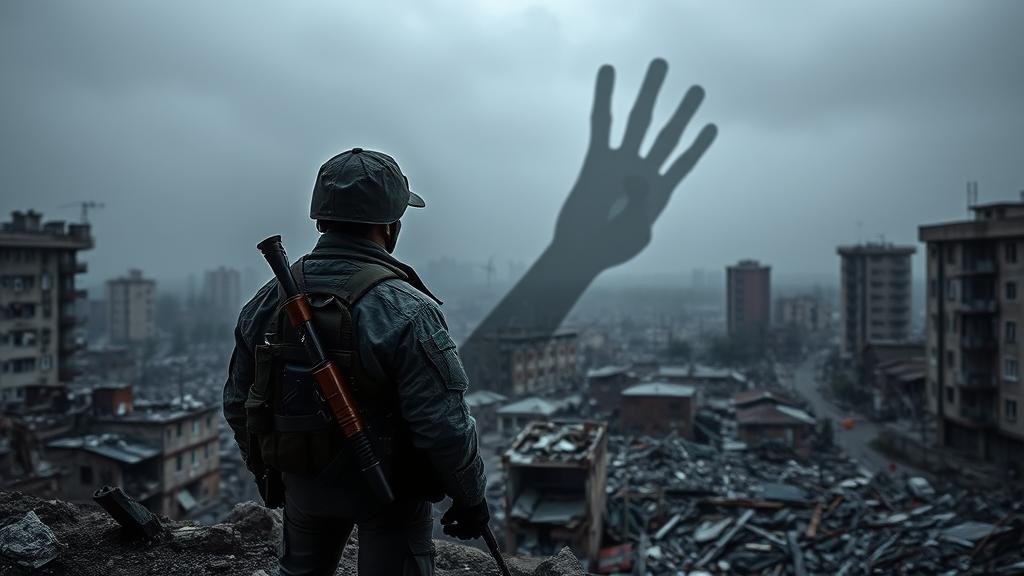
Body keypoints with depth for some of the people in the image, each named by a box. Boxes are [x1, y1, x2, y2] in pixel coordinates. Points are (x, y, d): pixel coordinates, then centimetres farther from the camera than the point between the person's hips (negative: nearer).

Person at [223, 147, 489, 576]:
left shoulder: (268, 302, -5)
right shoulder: (406, 312, -25)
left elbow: (238, 402, 4)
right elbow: (444, 426, -24)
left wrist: (264, 470, 20)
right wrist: (470, 498, -8)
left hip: (304, 482, 5)